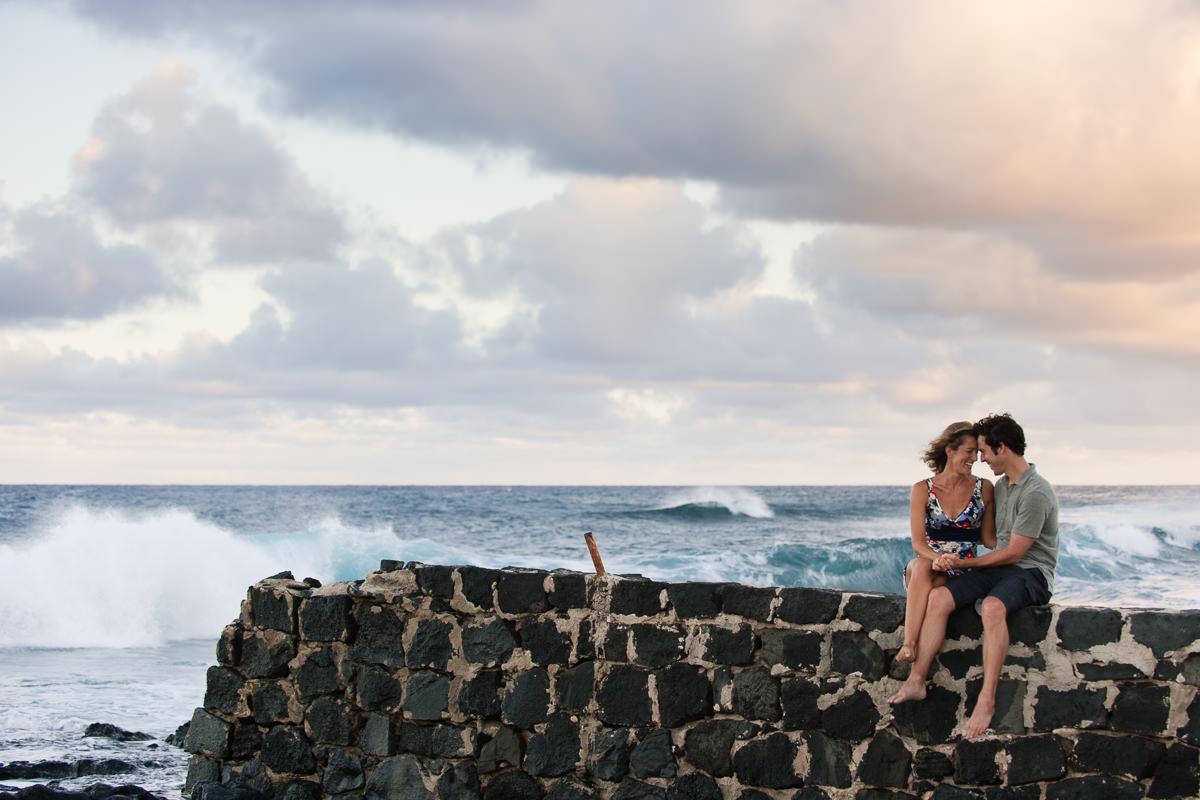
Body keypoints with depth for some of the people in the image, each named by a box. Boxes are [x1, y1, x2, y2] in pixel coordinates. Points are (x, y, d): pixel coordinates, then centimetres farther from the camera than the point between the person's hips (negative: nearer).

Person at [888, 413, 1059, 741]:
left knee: (992, 606, -39)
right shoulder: (1001, 486, 15)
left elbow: (1013, 553, -15)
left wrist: (964, 563, -6)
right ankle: (917, 680, -18)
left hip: (1031, 573, -8)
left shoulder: (1035, 492, -15)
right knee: (938, 596, -15)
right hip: (999, 565, 8)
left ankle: (987, 699, -37)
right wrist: (949, 559, 16)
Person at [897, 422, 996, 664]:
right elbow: (918, 542, -5)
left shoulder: (984, 489, 6)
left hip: (964, 571, 0)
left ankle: (909, 645, -42)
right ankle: (909, 644, -49)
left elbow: (988, 539, 11)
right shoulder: (922, 490, 3)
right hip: (928, 564, 0)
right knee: (922, 566, -37)